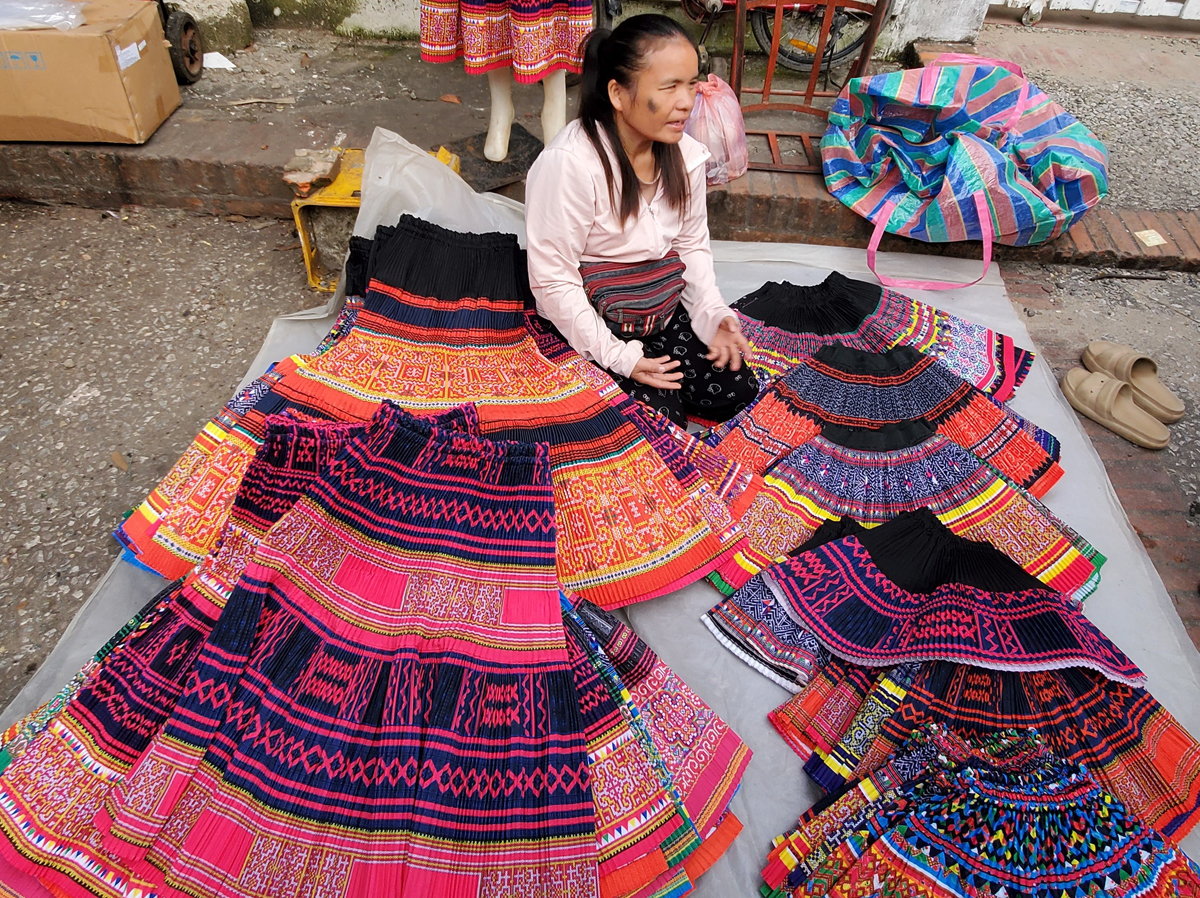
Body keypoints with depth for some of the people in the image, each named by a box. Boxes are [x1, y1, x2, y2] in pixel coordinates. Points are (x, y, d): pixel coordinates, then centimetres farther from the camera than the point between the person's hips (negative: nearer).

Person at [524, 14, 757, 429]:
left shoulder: (685, 153, -7)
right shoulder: (569, 164, -27)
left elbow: (692, 245, 7)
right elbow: (552, 279, -21)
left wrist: (713, 313, -10)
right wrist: (615, 355, -20)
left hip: (665, 305, 6)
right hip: (592, 315, -6)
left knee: (737, 392, -2)